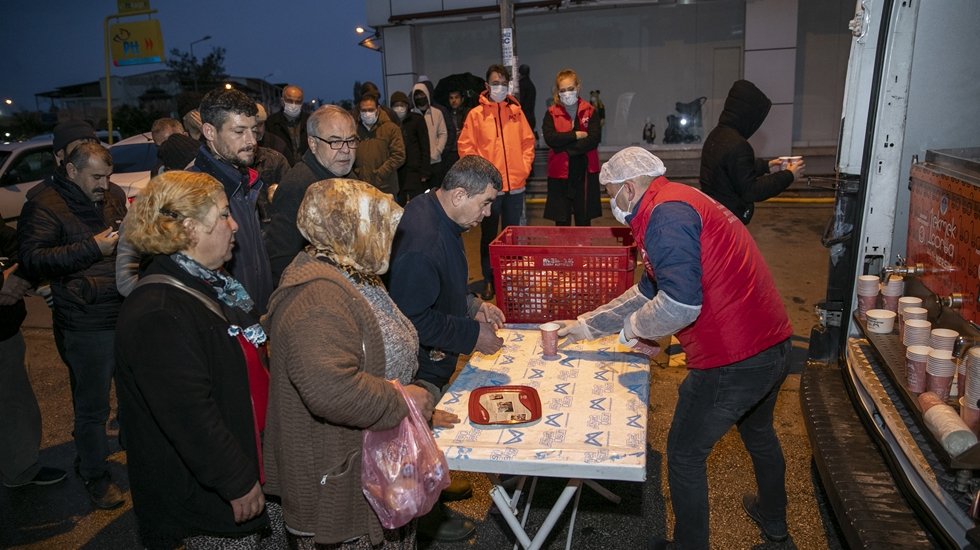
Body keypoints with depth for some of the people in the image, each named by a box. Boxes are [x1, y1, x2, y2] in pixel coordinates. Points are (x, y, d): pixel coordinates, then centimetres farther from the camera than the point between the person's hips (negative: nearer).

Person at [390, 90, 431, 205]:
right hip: (396, 173, 2)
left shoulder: (417, 119, 1)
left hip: (415, 170, -2)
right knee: (399, 205, 3)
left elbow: (424, 147, -1)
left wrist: (424, 172, -6)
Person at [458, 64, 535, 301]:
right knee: (489, 236, 6)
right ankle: (489, 280, 16)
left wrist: (524, 167, 1)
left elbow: (528, 142, 11)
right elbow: (466, 147, -3)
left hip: (515, 185, 3)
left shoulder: (516, 112, 7)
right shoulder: (476, 114, -1)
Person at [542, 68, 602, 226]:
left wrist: (565, 149, -15)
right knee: (562, 222, 5)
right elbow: (550, 138, -14)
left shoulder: (590, 111, 4)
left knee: (584, 221, 7)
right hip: (560, 173, 0)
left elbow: (594, 139, -11)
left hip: (585, 173, 0)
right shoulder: (552, 113, 3)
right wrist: (576, 135, -13)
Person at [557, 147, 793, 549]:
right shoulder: (681, 202, 16)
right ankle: (773, 517, 58)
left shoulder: (665, 213, -17)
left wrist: (632, 328, -9)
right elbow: (647, 292, 23)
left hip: (732, 361, -11)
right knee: (757, 430, 34)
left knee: (684, 455, 9)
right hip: (774, 346, 11)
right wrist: (586, 326, 26)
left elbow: (680, 303, -29)